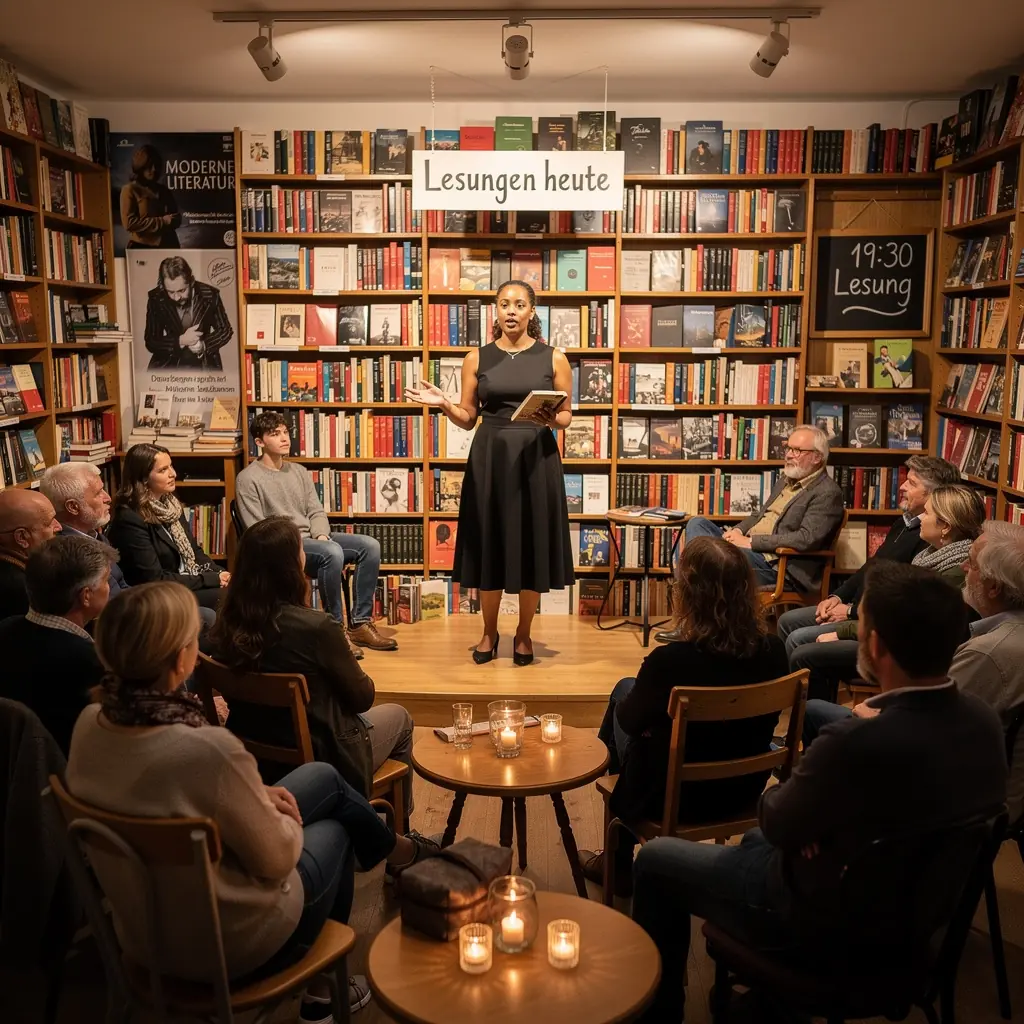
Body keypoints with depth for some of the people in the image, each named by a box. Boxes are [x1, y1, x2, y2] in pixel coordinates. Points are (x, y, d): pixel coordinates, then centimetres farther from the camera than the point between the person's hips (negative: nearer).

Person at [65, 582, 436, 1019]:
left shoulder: (89, 725, -14)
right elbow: (277, 858, -22)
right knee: (334, 830, 24)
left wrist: (256, 797, 2)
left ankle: (393, 850, 42)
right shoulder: (207, 749, -36)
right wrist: (287, 817, -1)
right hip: (228, 946, -6)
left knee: (323, 776, 16)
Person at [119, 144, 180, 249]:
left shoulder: (164, 190, 16)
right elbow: (129, 223, -10)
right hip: (142, 248, -5)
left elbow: (176, 219, 17)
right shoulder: (130, 190, 0)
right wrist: (162, 221, -13)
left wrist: (170, 221, -7)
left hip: (168, 246, 5)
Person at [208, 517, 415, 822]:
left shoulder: (228, 624, -11)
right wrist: (344, 660, 6)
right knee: (399, 717, 23)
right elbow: (363, 697, -15)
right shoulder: (313, 626, -29)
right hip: (321, 761, -6)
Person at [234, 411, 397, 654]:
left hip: (313, 539, 7)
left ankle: (360, 624, -9)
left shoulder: (299, 471, 16)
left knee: (370, 546, -12)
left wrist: (321, 535, -8)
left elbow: (316, 512, 13)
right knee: (331, 552, -35)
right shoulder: (248, 479, -5)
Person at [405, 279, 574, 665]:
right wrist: (443, 404, -11)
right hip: (489, 458, 1)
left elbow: (567, 415, 6)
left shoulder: (553, 358, 3)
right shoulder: (477, 358, 6)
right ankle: (489, 632, 22)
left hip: (536, 457, -1)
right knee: (490, 543, 5)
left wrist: (551, 420, -15)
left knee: (532, 544, 3)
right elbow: (468, 418, 7)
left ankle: (523, 634, 20)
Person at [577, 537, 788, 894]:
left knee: (625, 690, 22)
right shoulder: (773, 651, -15)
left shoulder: (668, 662, -31)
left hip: (676, 797, -5)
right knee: (629, 690, 24)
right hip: (745, 790, 5)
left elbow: (631, 722, -11)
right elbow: (766, 718, 4)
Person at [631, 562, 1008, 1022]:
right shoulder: (984, 720, -13)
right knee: (756, 842, 33)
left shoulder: (860, 741, -38)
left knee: (655, 860, 11)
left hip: (828, 923, -7)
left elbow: (776, 823, -20)